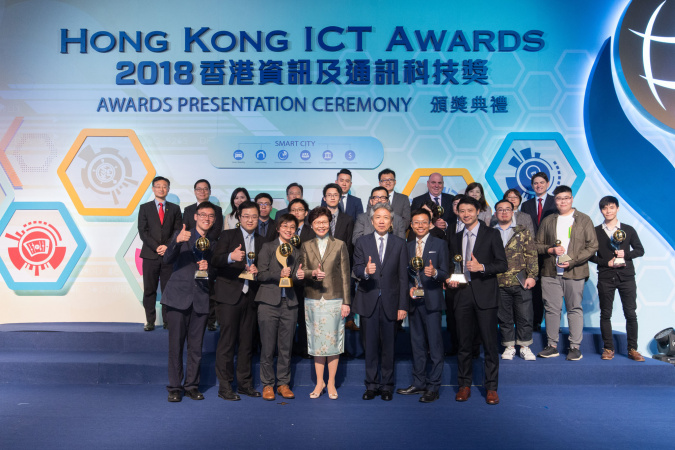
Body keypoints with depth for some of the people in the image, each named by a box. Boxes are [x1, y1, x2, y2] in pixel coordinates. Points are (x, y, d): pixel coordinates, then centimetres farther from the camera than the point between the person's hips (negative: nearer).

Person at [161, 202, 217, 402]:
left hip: (201, 299, 3)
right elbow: (167, 260, -10)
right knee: (175, 344, 0)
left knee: (196, 346, 6)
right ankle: (175, 387, 10)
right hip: (178, 296, -2)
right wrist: (177, 242, -28)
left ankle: (192, 385, 18)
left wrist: (207, 268, -8)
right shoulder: (180, 235, 4)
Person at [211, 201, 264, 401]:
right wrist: (231, 257, -32)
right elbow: (214, 260, -13)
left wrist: (256, 271, -4)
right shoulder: (227, 236, 1)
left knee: (247, 342, 9)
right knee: (227, 341, -2)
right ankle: (225, 387, 6)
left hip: (250, 297, 5)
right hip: (229, 296, -4)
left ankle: (245, 383, 20)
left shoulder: (260, 242, 15)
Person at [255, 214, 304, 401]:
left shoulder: (296, 252, 14)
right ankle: (267, 384, 13)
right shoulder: (268, 247, 3)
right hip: (269, 303, -3)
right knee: (268, 347, 0)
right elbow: (261, 274, -4)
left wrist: (298, 276, -9)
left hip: (289, 303, 3)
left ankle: (283, 383, 18)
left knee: (286, 347, 6)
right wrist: (279, 274, -19)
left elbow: (295, 278, 13)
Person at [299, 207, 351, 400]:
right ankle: (319, 382, 18)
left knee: (333, 340, 1)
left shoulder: (340, 245, 4)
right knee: (317, 340, 6)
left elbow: (345, 275, 2)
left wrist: (346, 302, -2)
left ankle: (331, 383, 13)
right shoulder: (306, 246, 9)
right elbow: (302, 272, 6)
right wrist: (312, 273, -17)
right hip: (313, 300, 2)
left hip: (334, 299, -2)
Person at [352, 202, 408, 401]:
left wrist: (403, 305, -2)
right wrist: (365, 271, -27)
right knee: (370, 346, 6)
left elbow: (403, 276, 2)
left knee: (388, 346, 5)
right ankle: (372, 385, 18)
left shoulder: (399, 244, 5)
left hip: (390, 302, 0)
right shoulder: (362, 243, 6)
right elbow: (356, 269, -3)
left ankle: (386, 385, 19)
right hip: (368, 302, 0)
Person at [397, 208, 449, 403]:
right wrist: (410, 288, -2)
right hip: (414, 301, 5)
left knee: (435, 344, -2)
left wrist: (434, 273, -27)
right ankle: (419, 383, 23)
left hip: (432, 301, -5)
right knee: (417, 344, 12)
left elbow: (445, 274, -6)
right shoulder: (408, 247, 15)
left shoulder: (440, 244, 1)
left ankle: (433, 387, 6)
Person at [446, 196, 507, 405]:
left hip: (484, 294, -4)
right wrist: (450, 280, 3)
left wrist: (481, 267, -19)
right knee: (464, 343, 8)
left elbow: (503, 264, -5)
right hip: (462, 294, 4)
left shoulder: (491, 234, 1)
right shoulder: (456, 238, 15)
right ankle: (464, 385, 19)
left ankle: (491, 388, 11)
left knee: (489, 343, 0)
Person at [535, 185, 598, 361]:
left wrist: (572, 261, -11)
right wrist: (551, 250, -8)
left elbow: (592, 246, 0)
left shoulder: (584, 220, 5)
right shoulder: (547, 221, 13)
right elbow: (538, 245, 14)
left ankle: (575, 347, 10)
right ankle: (552, 345, 12)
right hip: (550, 273, 2)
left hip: (574, 273, -2)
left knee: (575, 309, 2)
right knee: (551, 309, 4)